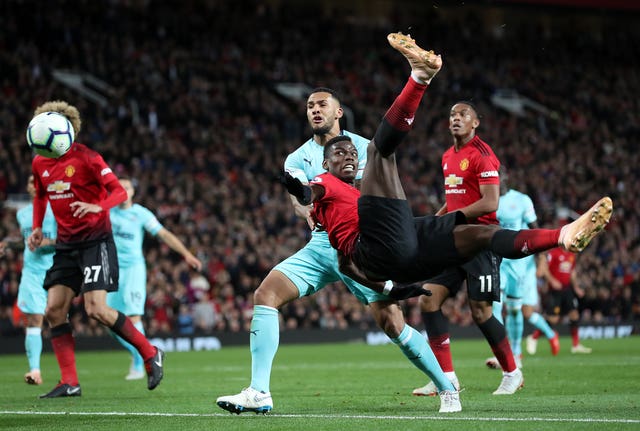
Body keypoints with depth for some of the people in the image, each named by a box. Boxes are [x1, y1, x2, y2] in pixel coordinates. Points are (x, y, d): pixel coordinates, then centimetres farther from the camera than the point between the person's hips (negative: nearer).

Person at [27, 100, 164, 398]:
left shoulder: (86, 158, -12)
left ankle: (150, 354, 1)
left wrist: (98, 207, -32)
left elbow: (120, 192, -13)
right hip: (66, 244, 7)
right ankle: (69, 383, 1)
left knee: (97, 310, -17)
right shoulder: (39, 164, 7)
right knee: (54, 310, -3)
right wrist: (37, 228, 12)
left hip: (95, 240, -7)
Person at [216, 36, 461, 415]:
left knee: (392, 324, -12)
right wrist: (309, 209, -33)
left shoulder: (365, 149, 3)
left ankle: (447, 389, 7)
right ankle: (259, 393, -16)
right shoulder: (298, 159, 11)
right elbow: (299, 200, -9)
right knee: (265, 295, -15)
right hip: (320, 245, 4)